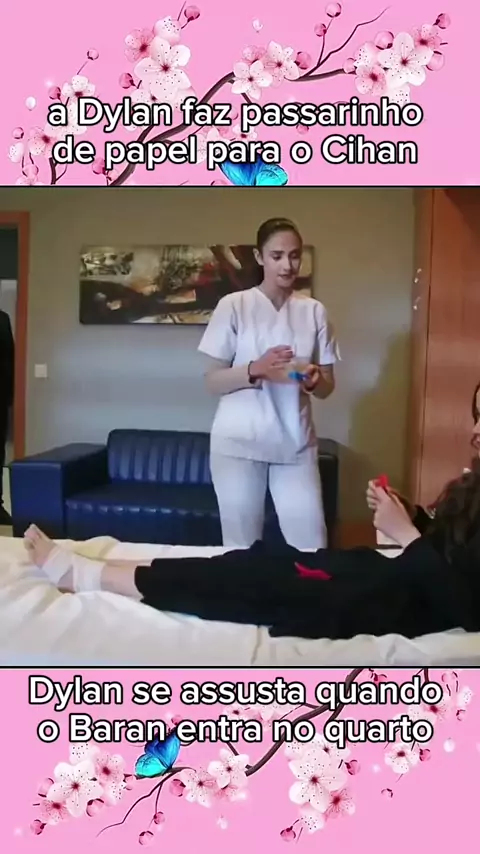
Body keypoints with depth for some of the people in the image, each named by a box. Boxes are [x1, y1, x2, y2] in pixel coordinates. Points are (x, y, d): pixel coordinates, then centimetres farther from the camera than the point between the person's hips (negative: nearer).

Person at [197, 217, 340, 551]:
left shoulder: (314, 311, 6)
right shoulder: (234, 305, -2)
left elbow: (327, 387, 8)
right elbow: (213, 380, -2)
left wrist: (313, 380, -15)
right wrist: (256, 370, -20)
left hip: (296, 444, 2)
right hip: (239, 442, -2)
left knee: (312, 545, 1)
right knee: (241, 543, 6)